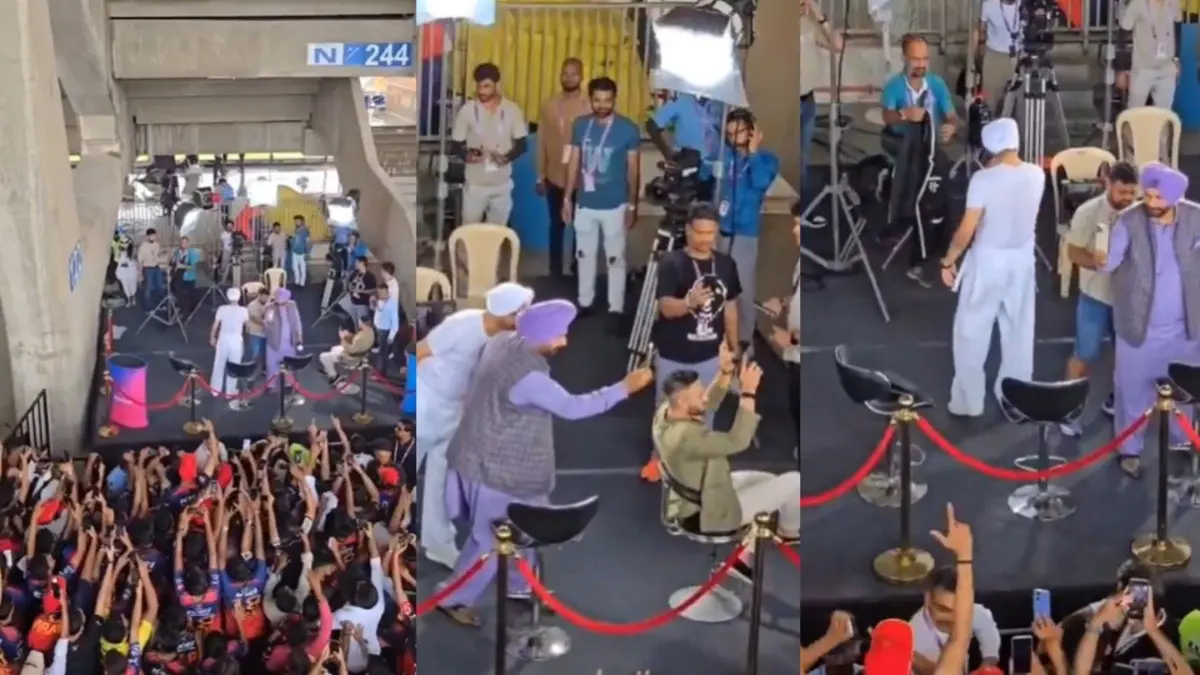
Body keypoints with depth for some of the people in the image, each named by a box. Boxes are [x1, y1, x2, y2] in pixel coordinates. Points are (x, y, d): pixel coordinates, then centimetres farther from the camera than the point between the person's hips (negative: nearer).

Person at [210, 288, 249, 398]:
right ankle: (230, 391, 13)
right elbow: (247, 323, 8)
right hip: (236, 340, -1)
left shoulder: (222, 309, -9)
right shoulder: (243, 311, -10)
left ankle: (215, 389, 22)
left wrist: (212, 337, 12)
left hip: (223, 338, 1)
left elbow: (215, 324, -2)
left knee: (219, 365, 14)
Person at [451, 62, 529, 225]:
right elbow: (456, 145, -2)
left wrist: (507, 157, -20)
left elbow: (522, 144, 0)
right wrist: (466, 155, -25)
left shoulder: (512, 110, -6)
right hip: (475, 184, -1)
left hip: (502, 184, 1)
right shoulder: (467, 110, -8)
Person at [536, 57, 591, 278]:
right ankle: (555, 272, 22)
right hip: (555, 177, 3)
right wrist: (540, 176, 6)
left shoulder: (590, 106, -7)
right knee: (556, 225, 12)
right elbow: (542, 142, 6)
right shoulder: (549, 105, 3)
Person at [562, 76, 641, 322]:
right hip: (585, 203, 3)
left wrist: (632, 204, -3)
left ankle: (616, 309, 11)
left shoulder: (628, 128, -9)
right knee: (584, 255, 14)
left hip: (614, 205, -3)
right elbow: (574, 162, 6)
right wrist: (567, 197, 5)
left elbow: (633, 168, -4)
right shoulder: (580, 125, -1)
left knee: (615, 258, 3)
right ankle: (585, 302, 28)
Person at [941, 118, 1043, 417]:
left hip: (987, 260, -5)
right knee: (1019, 333, 16)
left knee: (971, 333, 8)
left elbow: (967, 230, -18)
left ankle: (968, 402, 13)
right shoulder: (1036, 175, -6)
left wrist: (949, 260, -5)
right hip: (1023, 260, 5)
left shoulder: (983, 179, -21)